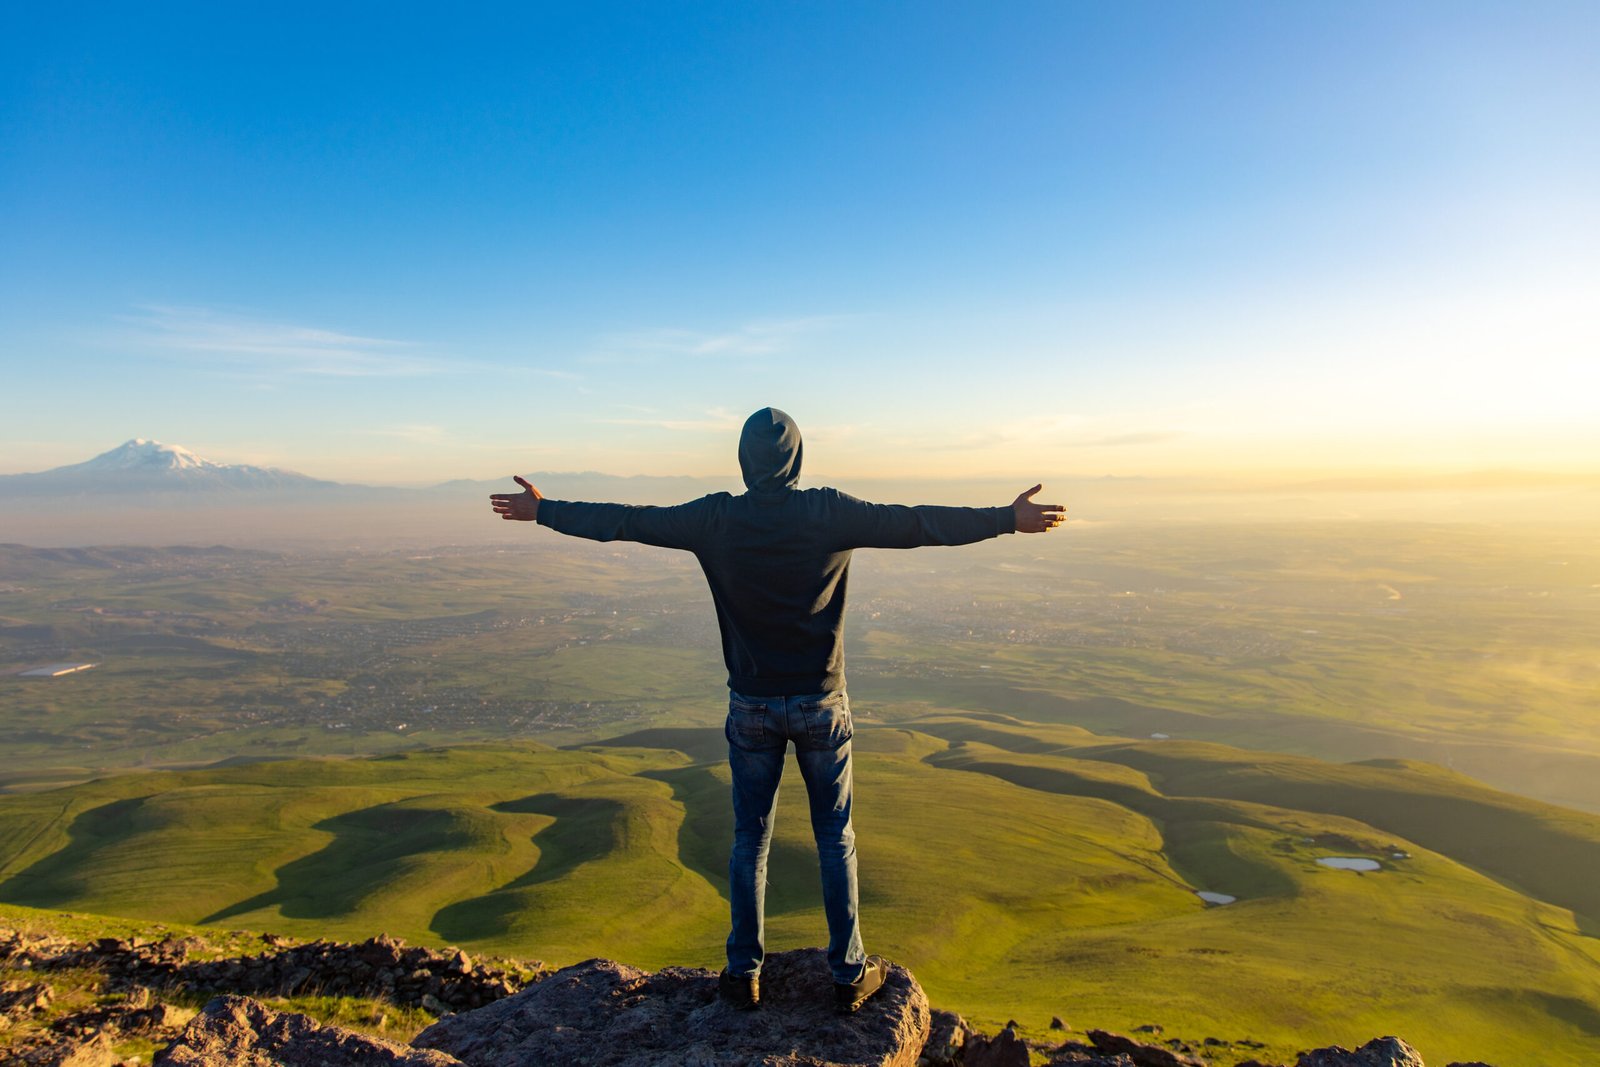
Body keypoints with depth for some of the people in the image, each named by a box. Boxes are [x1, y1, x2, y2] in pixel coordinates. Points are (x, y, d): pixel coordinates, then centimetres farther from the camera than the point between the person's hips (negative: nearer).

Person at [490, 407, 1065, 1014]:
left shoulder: (717, 518, -7)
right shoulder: (831, 513, -10)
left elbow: (625, 522, -1)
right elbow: (920, 525, -8)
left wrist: (541, 510, 11)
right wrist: (1010, 519, 1)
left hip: (752, 707, 1)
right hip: (821, 703, 0)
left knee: (750, 841, 14)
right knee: (835, 841, 13)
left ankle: (744, 974, 24)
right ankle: (850, 975, 22)